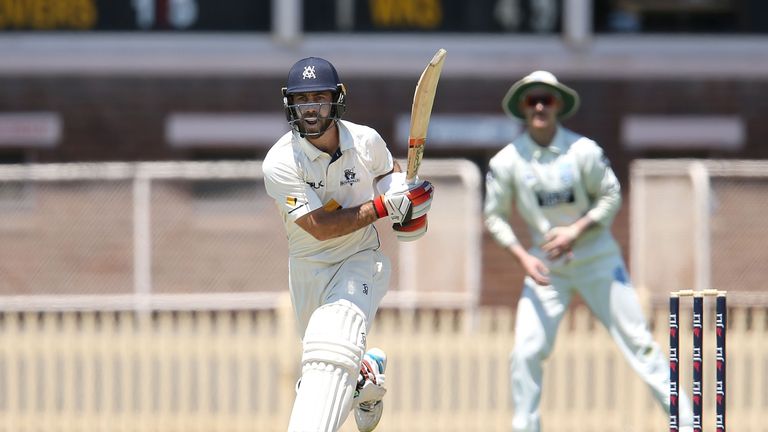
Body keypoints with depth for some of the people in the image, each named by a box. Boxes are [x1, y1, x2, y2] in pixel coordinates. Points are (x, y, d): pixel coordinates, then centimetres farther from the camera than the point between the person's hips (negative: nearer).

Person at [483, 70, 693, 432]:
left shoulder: (583, 150, -12)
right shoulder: (506, 161, -9)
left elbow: (611, 195, -3)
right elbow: (494, 216, 0)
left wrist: (576, 230, -16)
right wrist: (522, 256, -13)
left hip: (597, 259, -1)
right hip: (545, 265, 1)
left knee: (636, 340, -1)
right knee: (525, 353, -8)